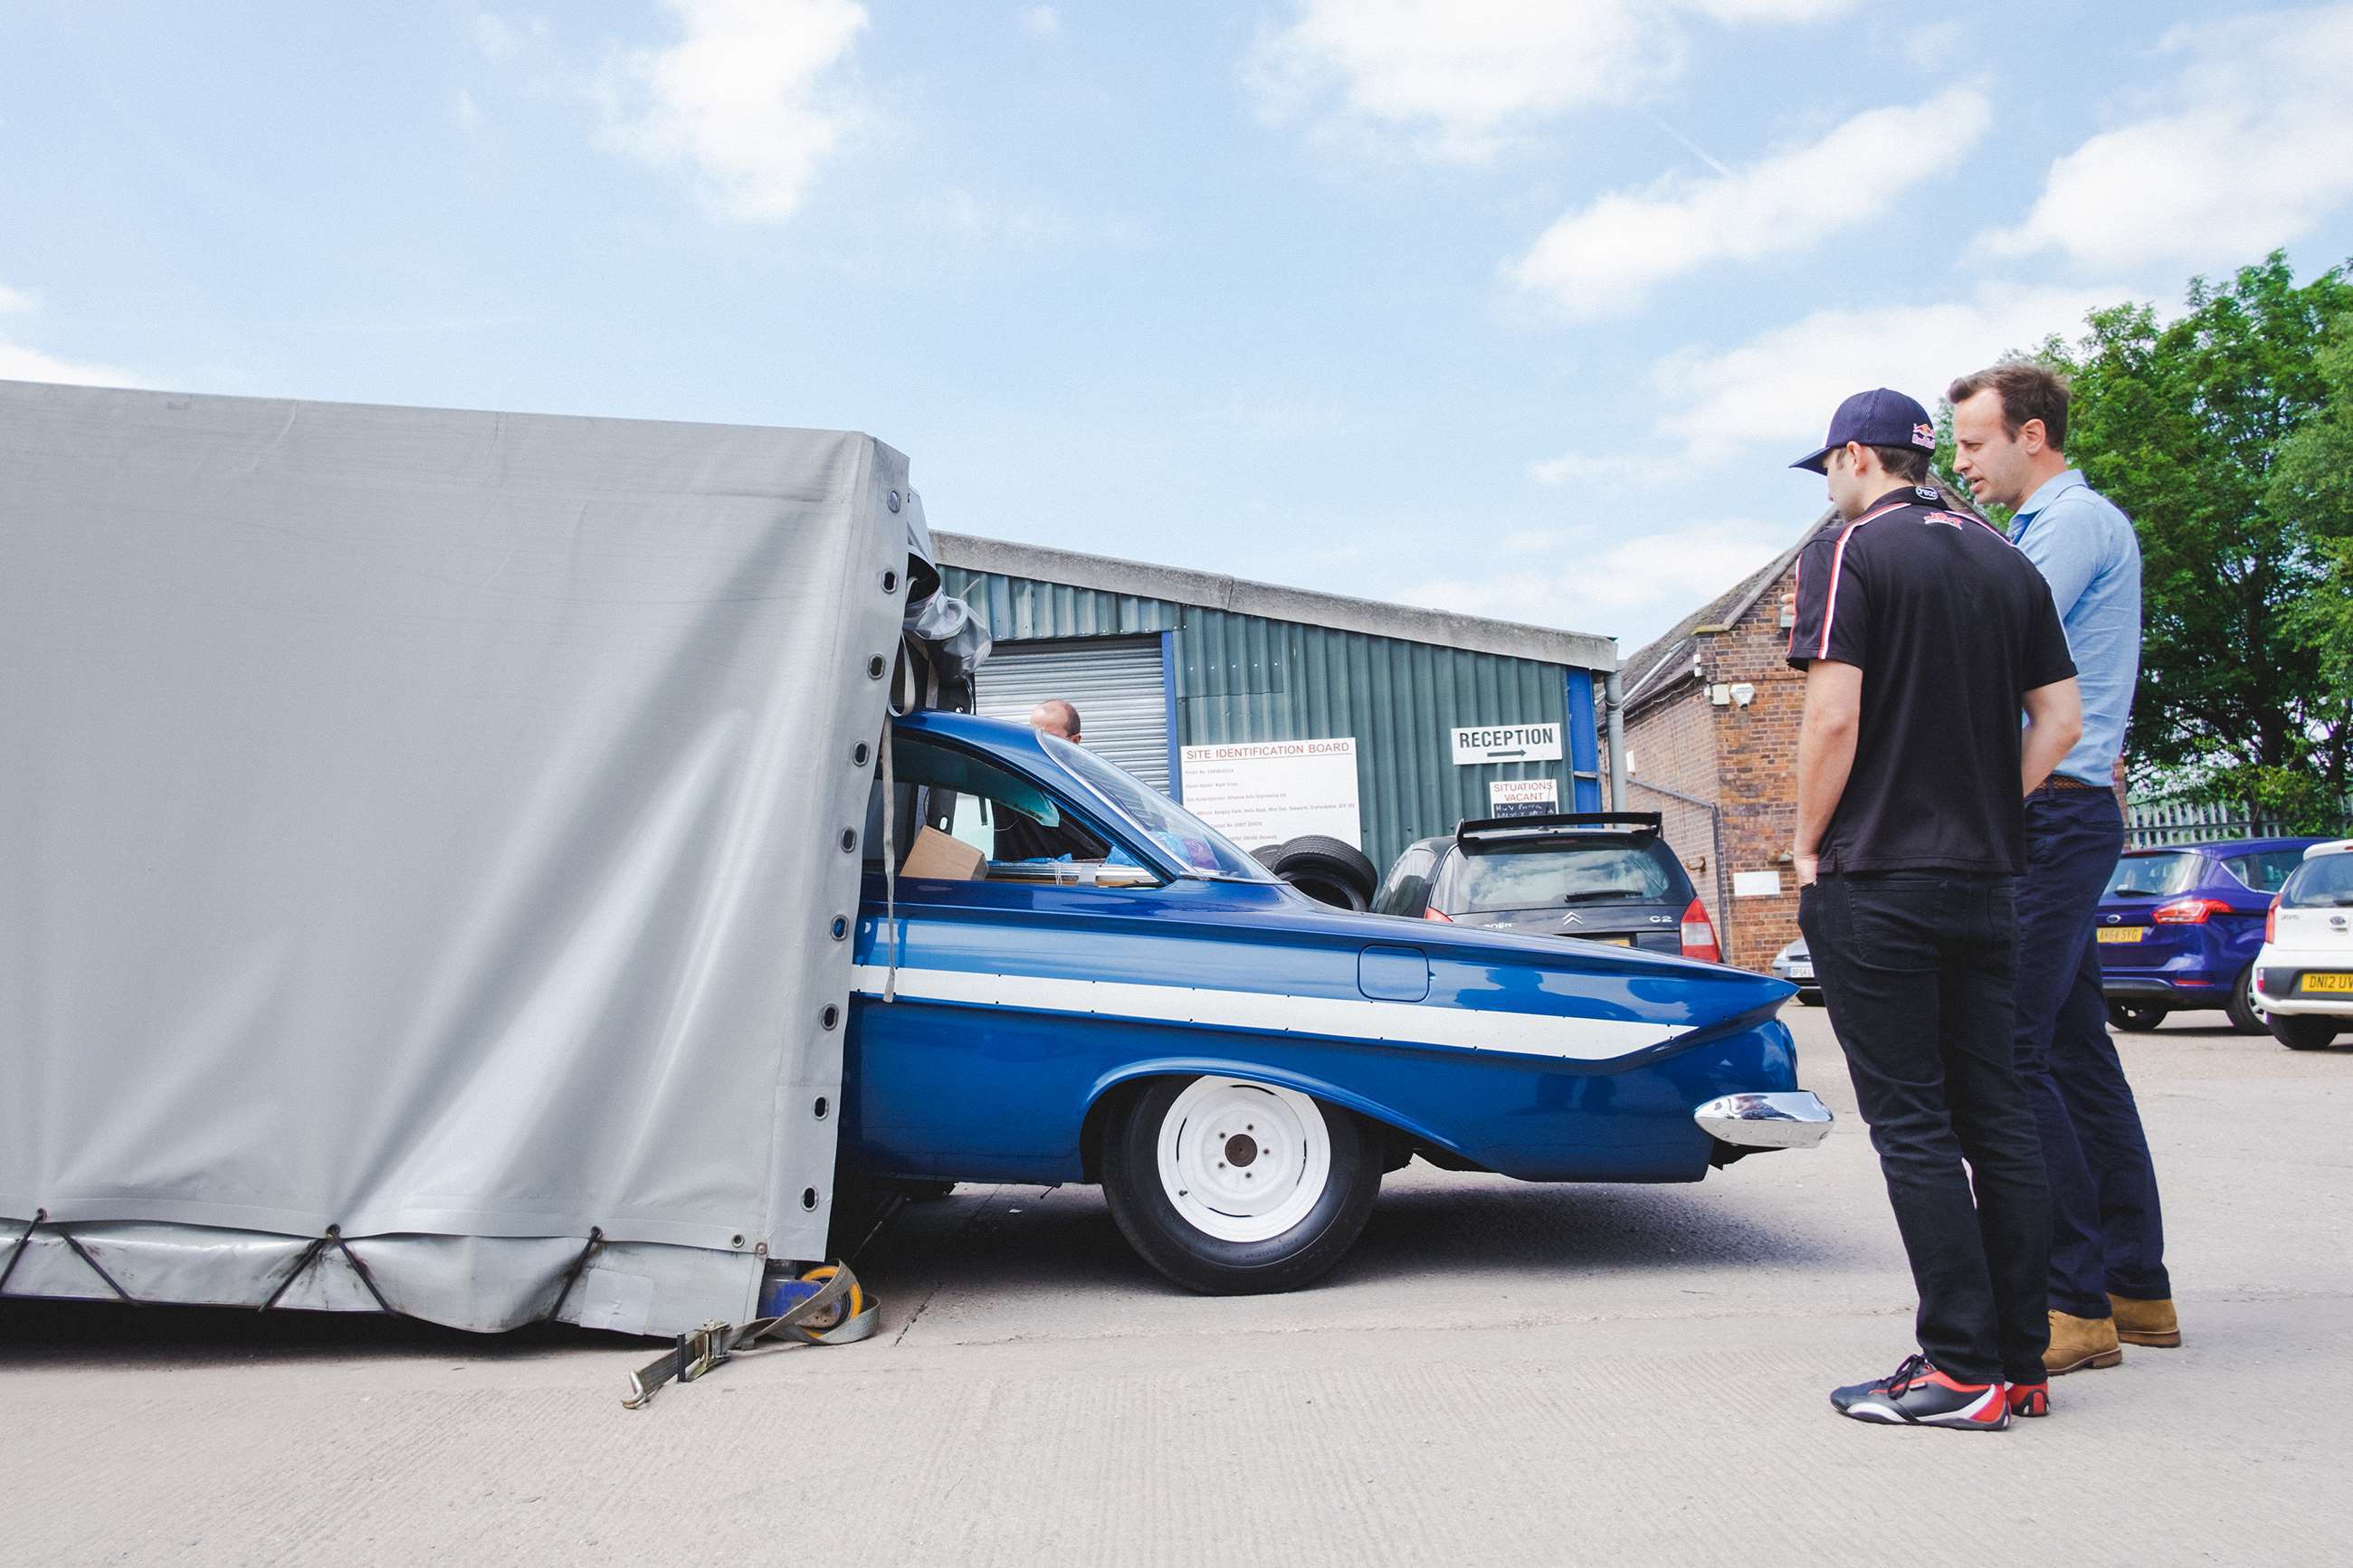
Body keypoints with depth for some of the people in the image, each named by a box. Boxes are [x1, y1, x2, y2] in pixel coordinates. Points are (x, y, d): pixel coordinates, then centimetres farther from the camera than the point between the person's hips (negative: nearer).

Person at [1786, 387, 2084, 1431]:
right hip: (1986, 878, 7)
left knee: (1911, 1124, -2)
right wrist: (1985, 817, 13)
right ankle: (2020, 1359, 17)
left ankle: (1963, 1369, 2)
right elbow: (2059, 717, 10)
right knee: (1995, 1115, 11)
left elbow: (1834, 714, -16)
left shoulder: (1848, 550, -7)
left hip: (1875, 879, -7)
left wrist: (1809, 843, -5)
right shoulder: (2006, 561, 14)